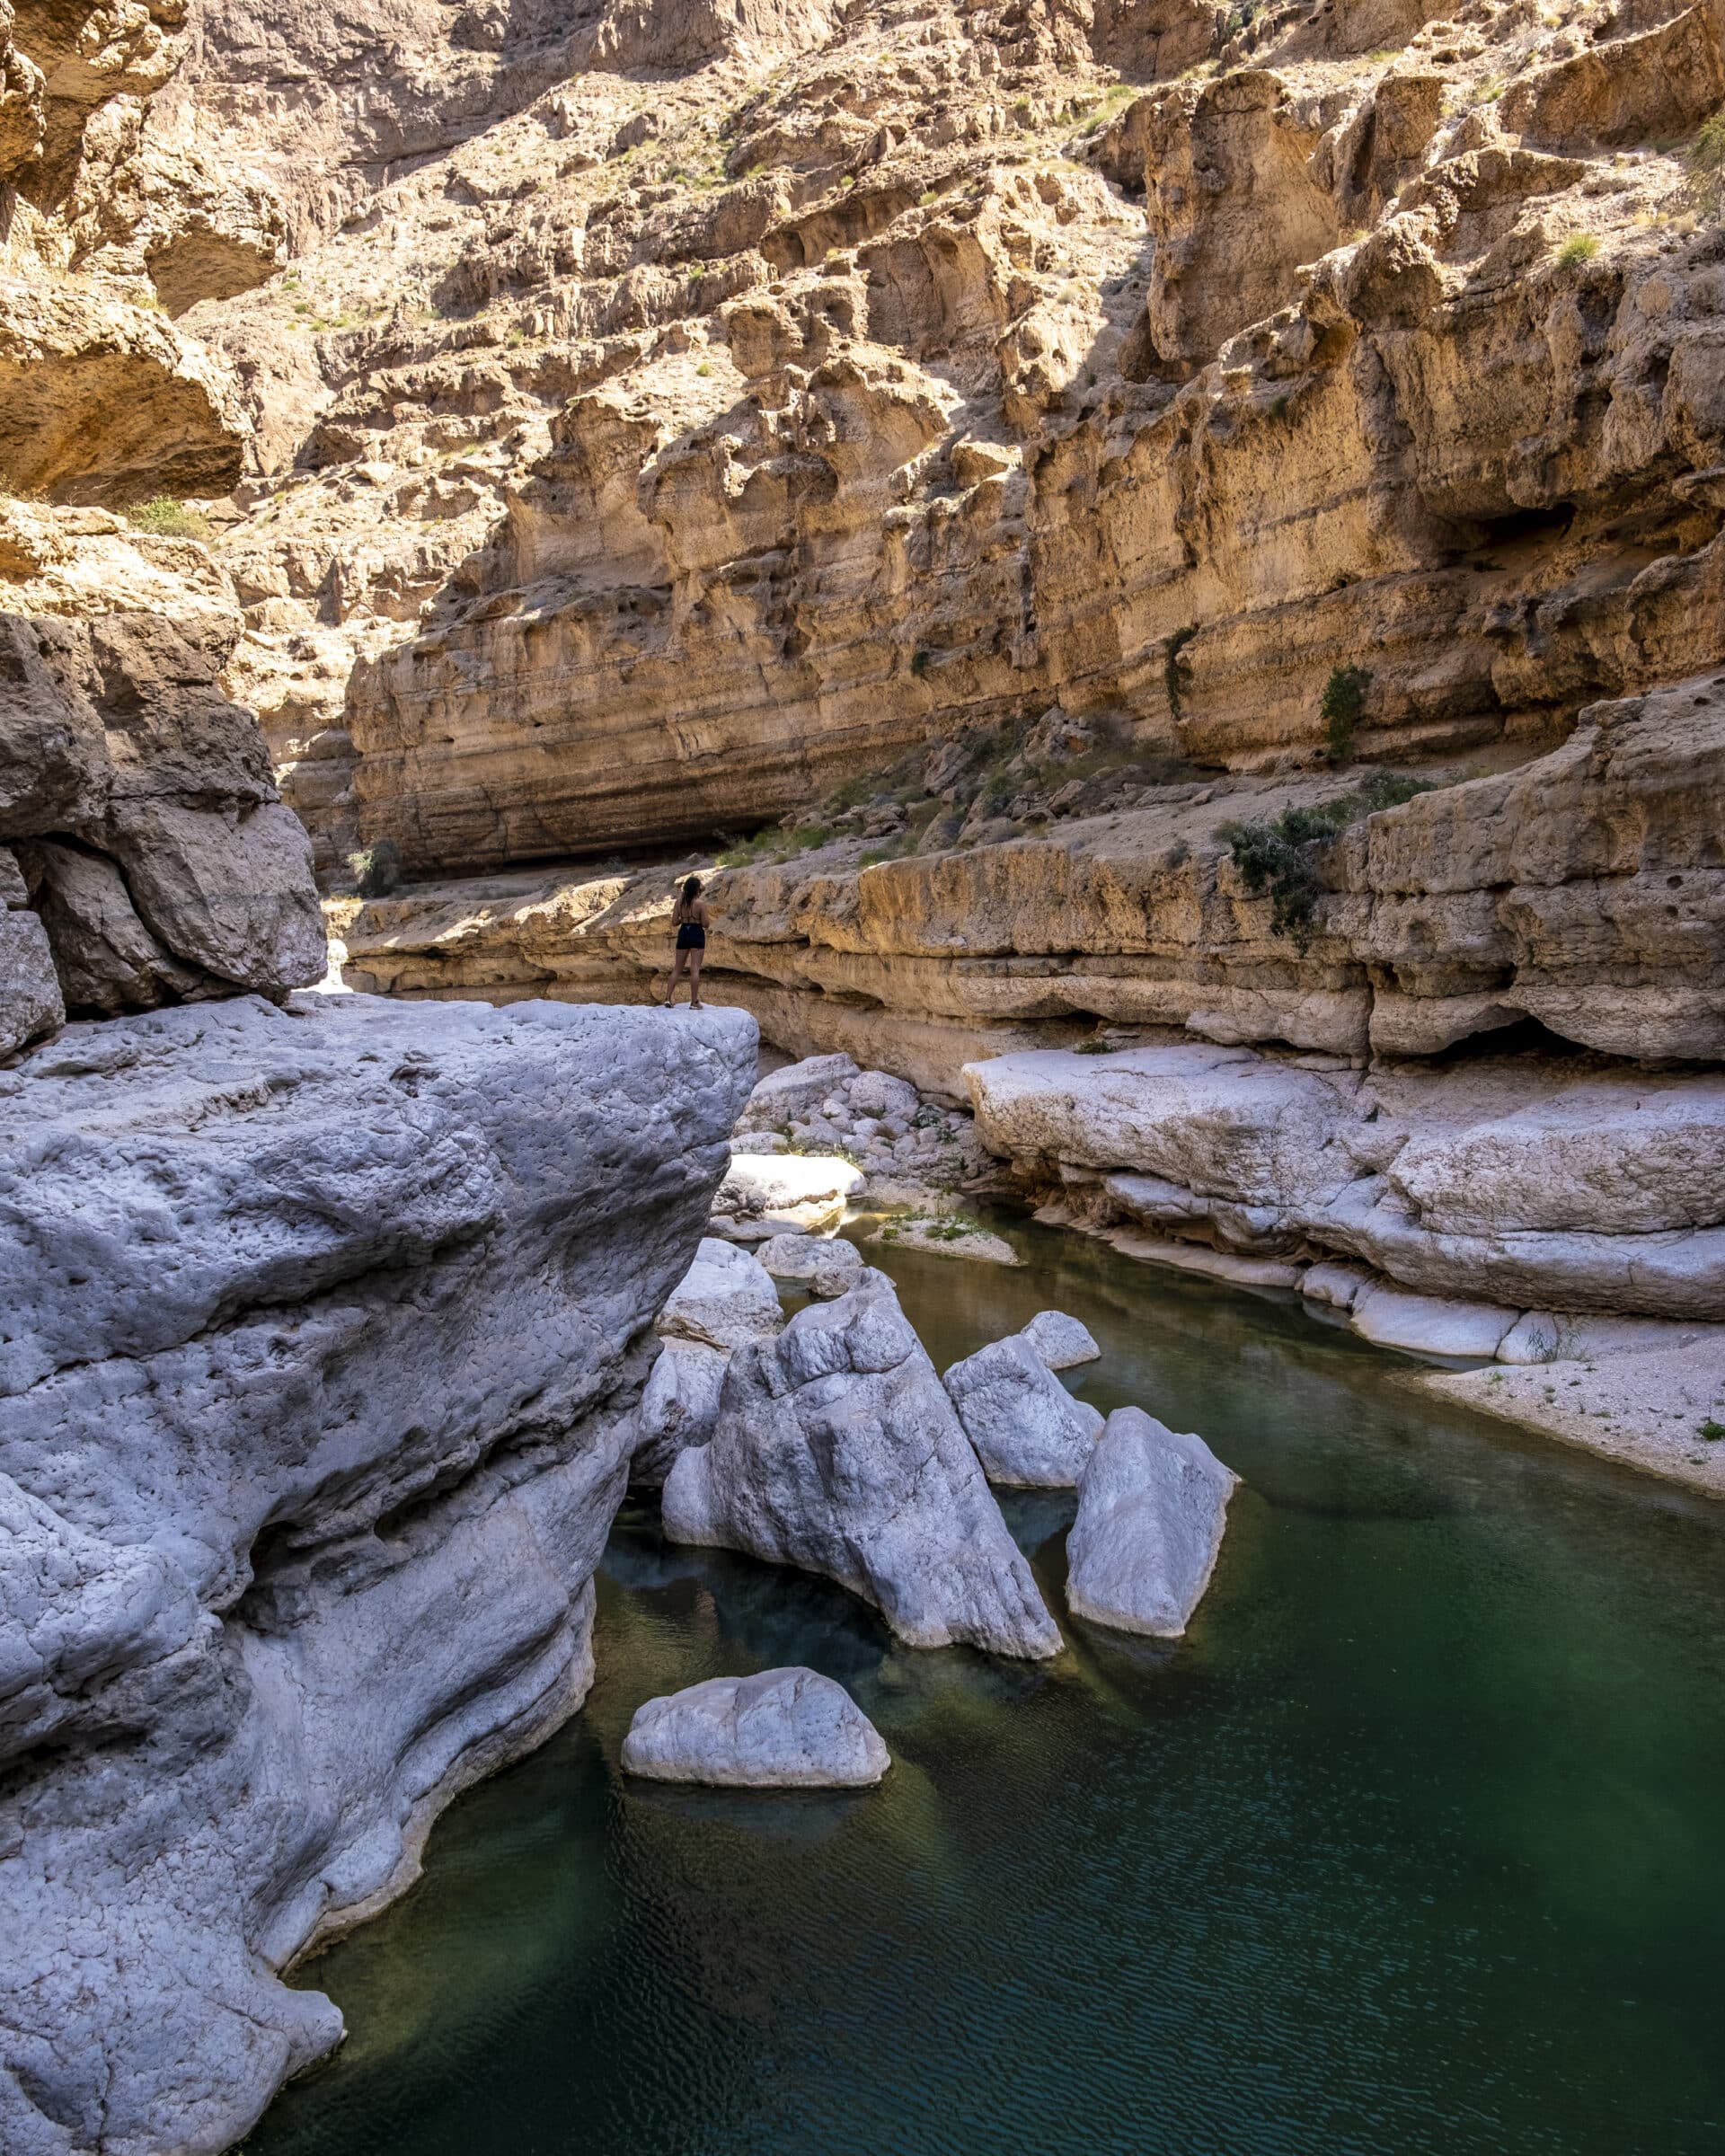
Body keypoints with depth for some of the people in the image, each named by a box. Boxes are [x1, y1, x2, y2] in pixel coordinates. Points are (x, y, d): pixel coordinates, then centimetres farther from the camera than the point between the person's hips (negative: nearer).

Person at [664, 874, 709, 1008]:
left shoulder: (679, 902, 0)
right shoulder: (701, 903, -11)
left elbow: (674, 923, 1)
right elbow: (705, 924, -11)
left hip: (683, 933, 4)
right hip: (697, 934, -4)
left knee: (677, 968, 13)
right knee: (695, 969, -2)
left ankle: (668, 998, 8)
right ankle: (694, 1002, 0)